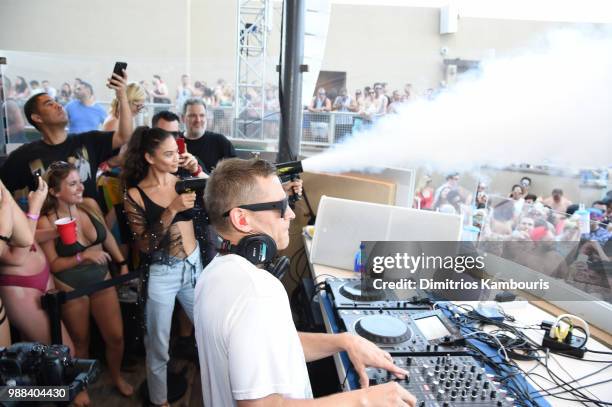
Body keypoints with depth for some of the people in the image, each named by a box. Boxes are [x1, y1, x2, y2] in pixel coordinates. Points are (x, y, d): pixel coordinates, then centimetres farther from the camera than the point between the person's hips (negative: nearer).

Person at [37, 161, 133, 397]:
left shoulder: (90, 205, -7)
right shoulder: (46, 221, -19)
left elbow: (107, 237, 8)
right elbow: (52, 264, -14)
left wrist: (122, 264, 8)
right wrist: (84, 256, -26)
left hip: (102, 280, 4)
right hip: (71, 288, -3)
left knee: (116, 336, 11)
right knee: (81, 342, 16)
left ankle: (117, 377, 38)